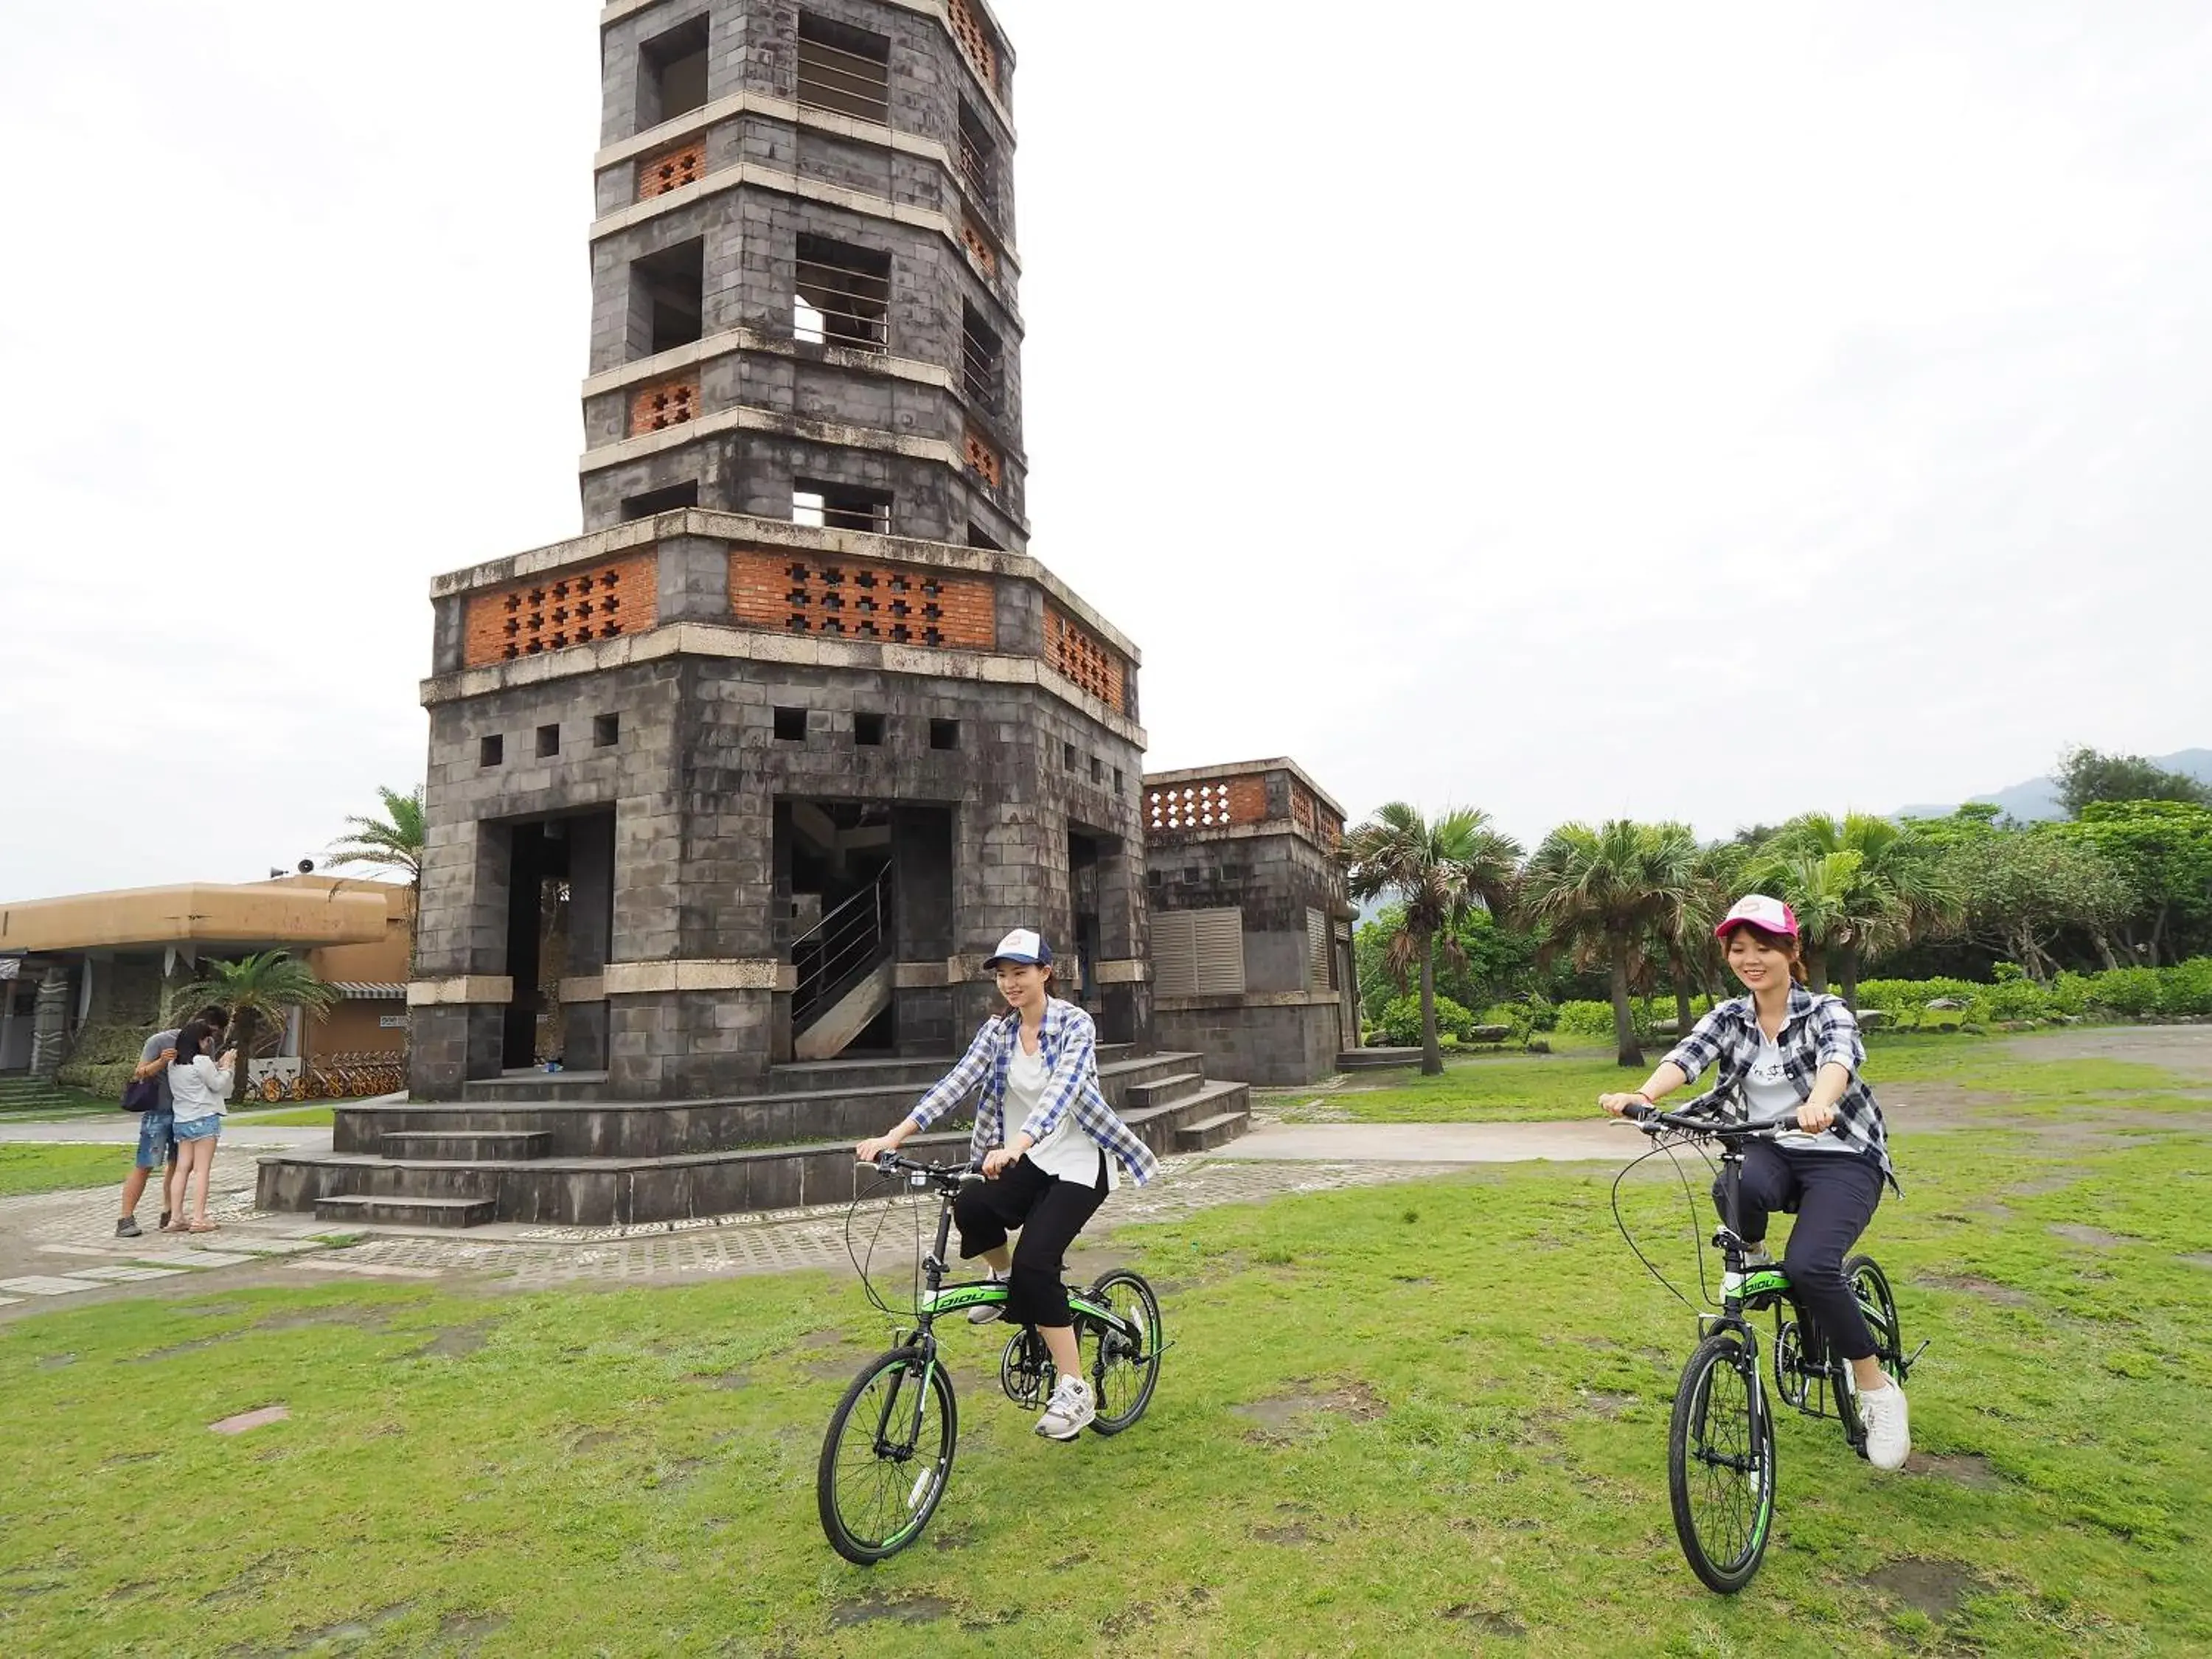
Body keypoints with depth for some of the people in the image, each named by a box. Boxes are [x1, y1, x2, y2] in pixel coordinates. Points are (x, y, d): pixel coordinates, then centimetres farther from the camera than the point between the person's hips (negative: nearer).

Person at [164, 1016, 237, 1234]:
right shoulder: (202, 1061, -13)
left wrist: (218, 1066, 14)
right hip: (204, 1119, -7)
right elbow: (218, 1085, -5)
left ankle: (177, 1218, 6)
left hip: (182, 1121, 7)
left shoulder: (174, 1064, 10)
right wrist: (227, 1066, 7)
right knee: (203, 1169, -4)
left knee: (182, 1169, 8)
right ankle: (198, 1219, -5)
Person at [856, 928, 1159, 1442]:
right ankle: (1004, 1280, 8)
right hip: (1027, 1161, 5)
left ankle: (1075, 1391, -6)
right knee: (970, 1208, -25)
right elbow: (955, 1084, -9)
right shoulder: (998, 1031, 1)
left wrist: (1015, 1146, -47)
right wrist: (892, 1136, -21)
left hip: (1078, 1163, -5)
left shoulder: (1075, 1024, -15)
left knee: (1034, 1262, -22)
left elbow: (1062, 1090, -30)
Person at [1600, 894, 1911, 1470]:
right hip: (1773, 1153, 3)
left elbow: (1839, 1058, -34)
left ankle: (1877, 1389, -3)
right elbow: (1686, 1057, -19)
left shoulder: (1826, 1011, -10)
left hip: (1842, 1157, -3)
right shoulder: (1728, 1018, 0)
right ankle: (1752, 1260, 0)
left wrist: (1818, 1105, -57)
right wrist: (1642, 1096, -42)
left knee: (1809, 1266, -27)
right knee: (1736, 1190, -34)